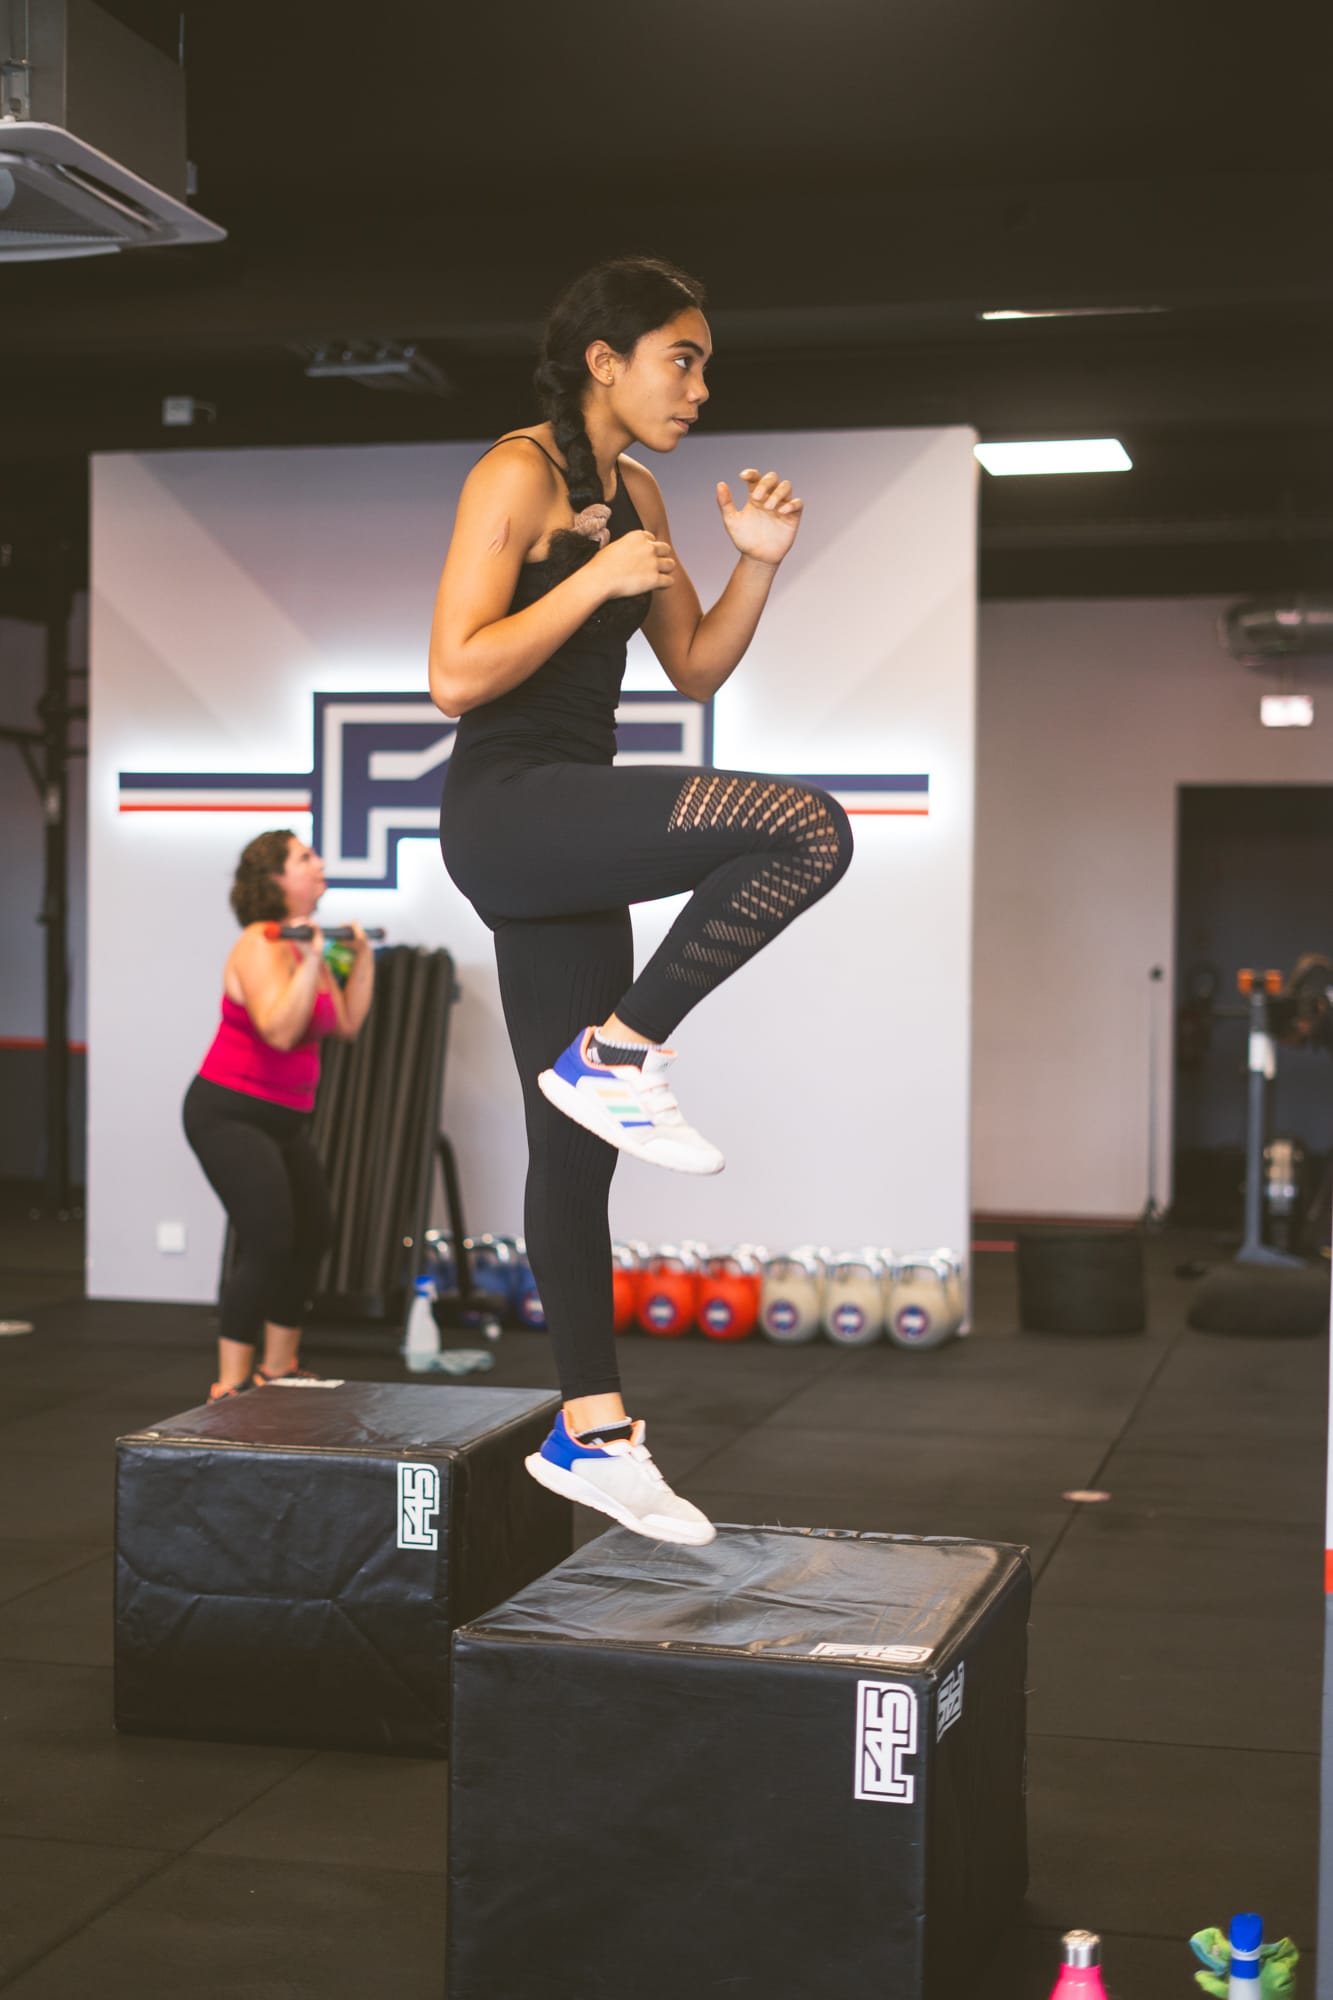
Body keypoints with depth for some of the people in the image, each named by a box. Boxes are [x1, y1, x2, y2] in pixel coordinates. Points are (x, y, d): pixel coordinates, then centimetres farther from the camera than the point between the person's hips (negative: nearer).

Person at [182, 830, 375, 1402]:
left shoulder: (306, 943, 9)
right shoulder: (261, 947, -18)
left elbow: (346, 1024, 11)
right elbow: (280, 1030, -31)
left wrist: (363, 958, 13)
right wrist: (310, 961, -30)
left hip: (284, 1118, 9)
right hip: (229, 1114, -9)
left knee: (313, 1235, 12)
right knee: (266, 1241, -15)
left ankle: (278, 1369, 25)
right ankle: (232, 1387, -9)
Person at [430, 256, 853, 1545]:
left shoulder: (633, 494, 17)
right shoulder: (517, 475, -9)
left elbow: (695, 671, 20)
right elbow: (455, 677, -17)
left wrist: (758, 564, 5)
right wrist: (599, 578, -18)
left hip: (566, 833, 9)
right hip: (505, 805, -9)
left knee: (577, 1146, 10)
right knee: (805, 829, -25)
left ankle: (590, 1432, 16)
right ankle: (618, 1054, -14)